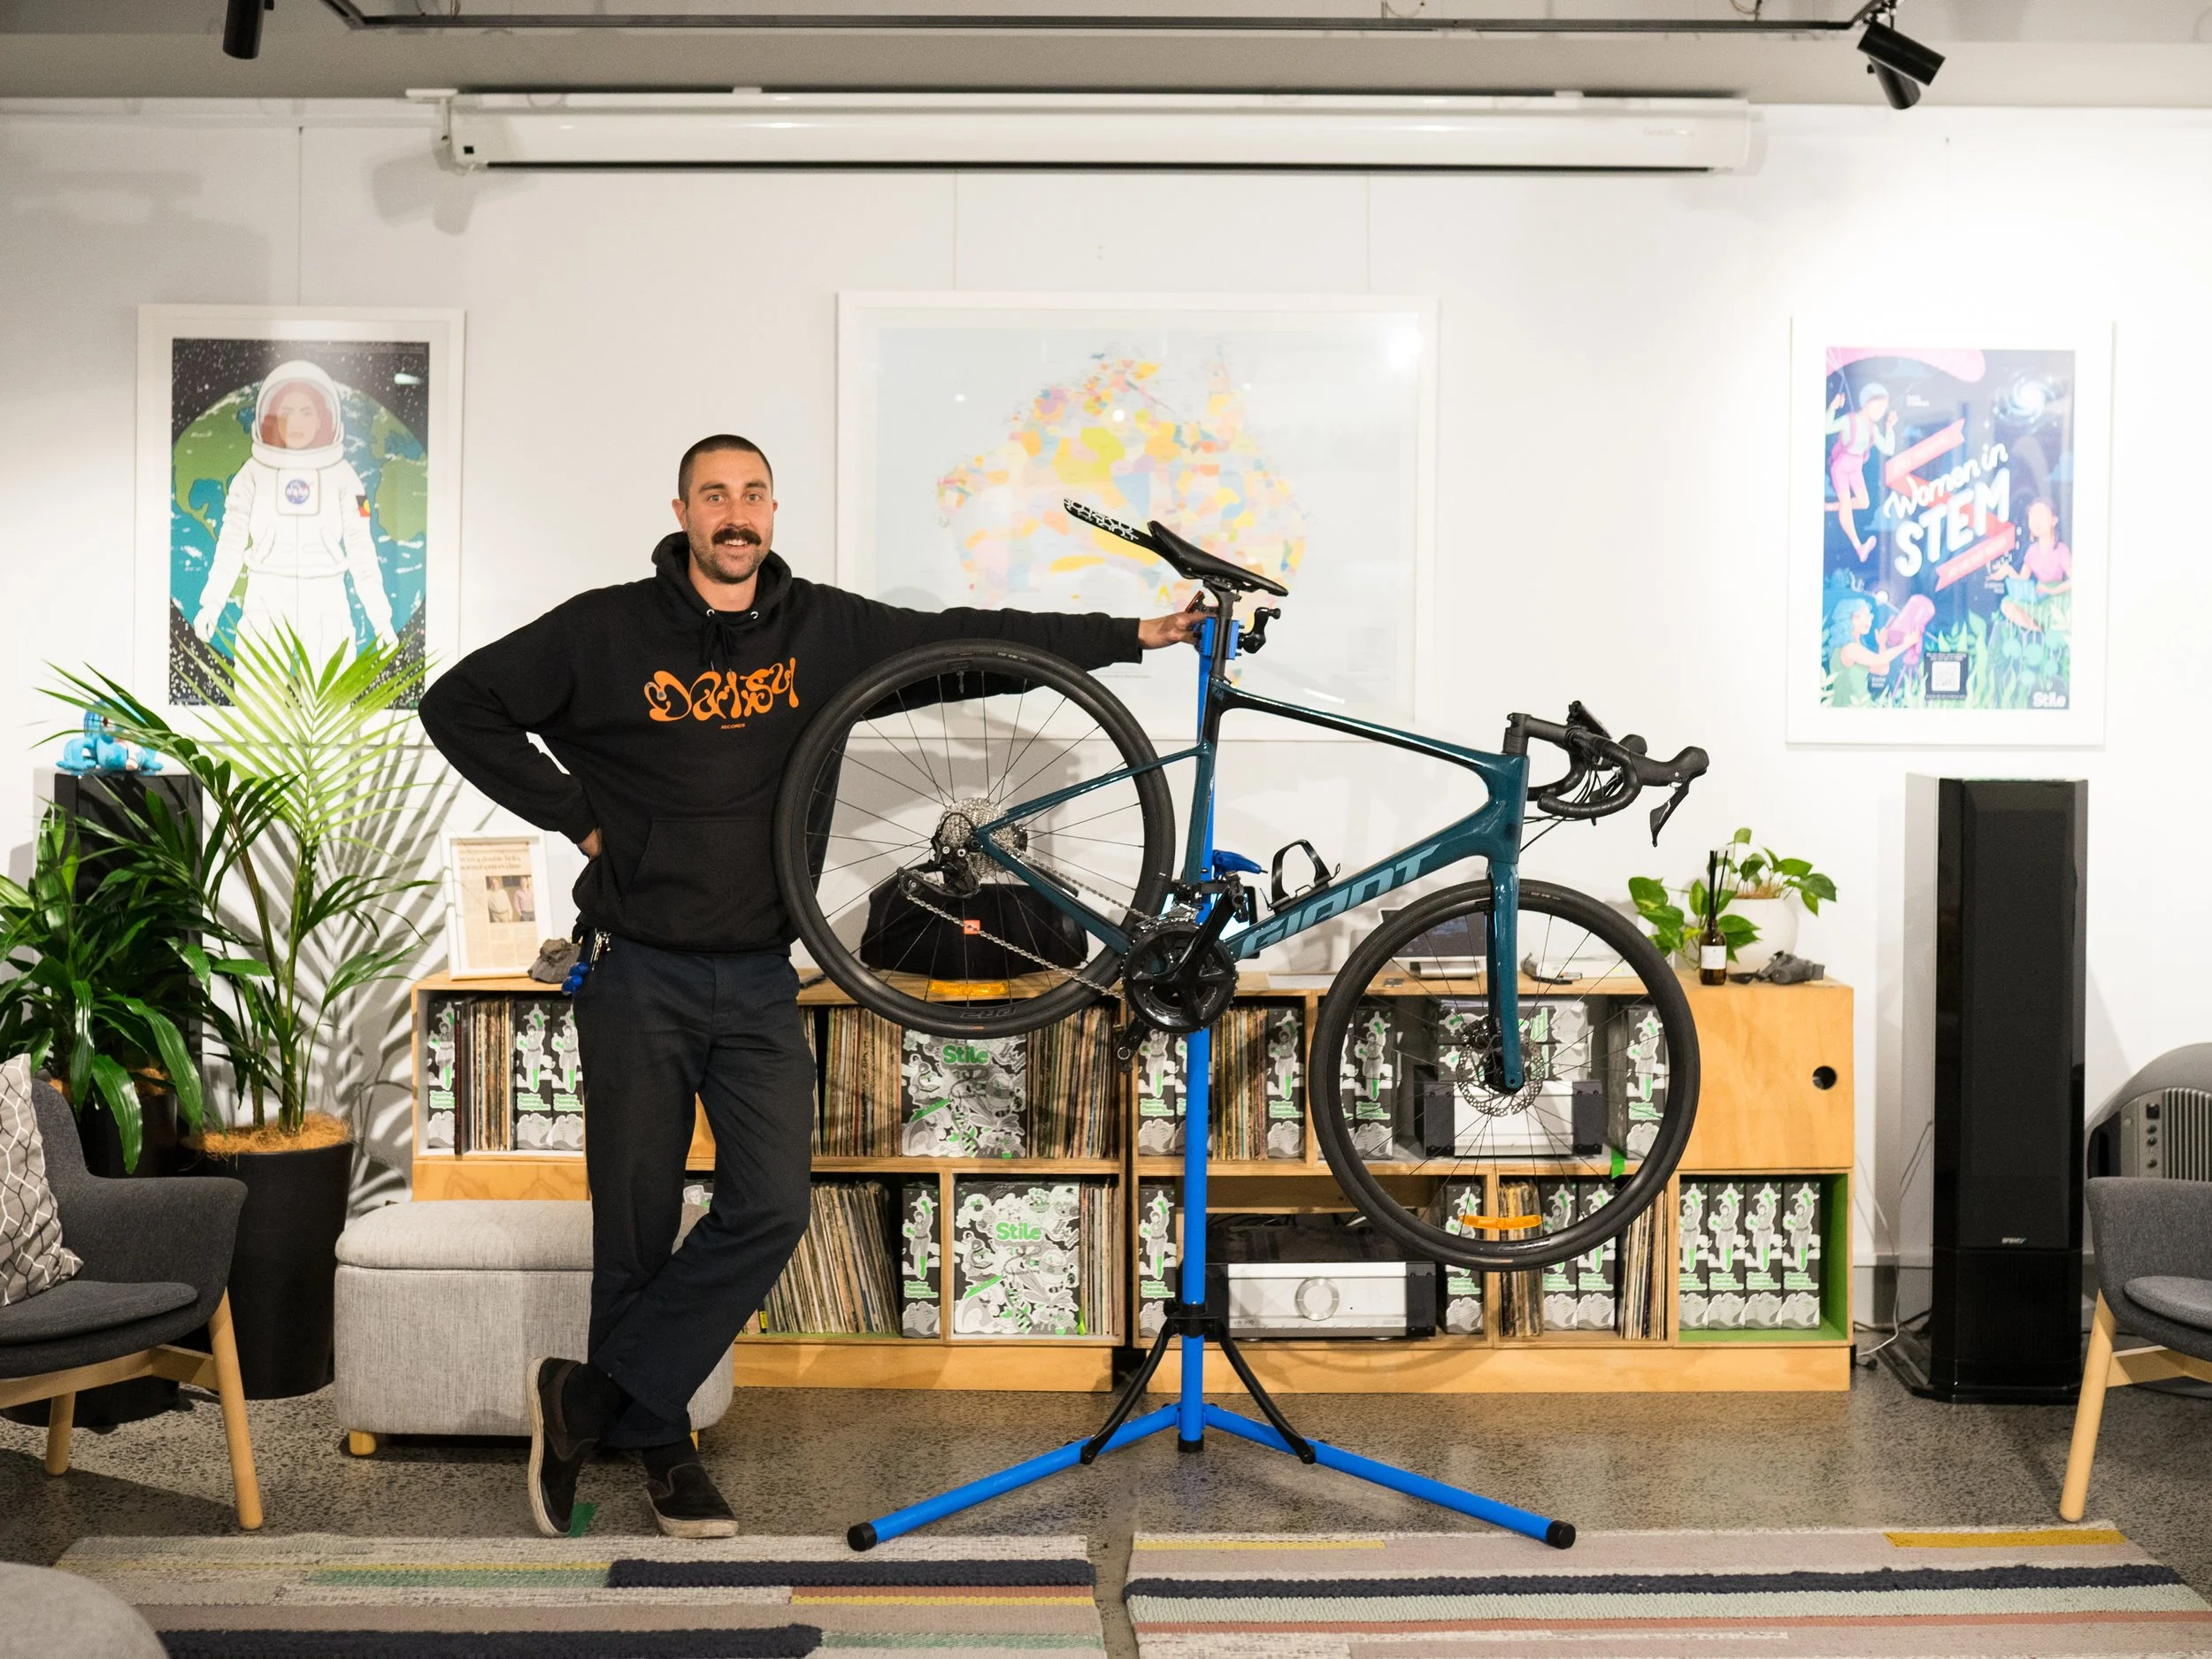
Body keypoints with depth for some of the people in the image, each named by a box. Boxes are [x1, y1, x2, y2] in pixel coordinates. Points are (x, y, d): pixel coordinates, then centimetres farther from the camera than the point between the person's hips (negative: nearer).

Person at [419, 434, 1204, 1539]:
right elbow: (460, 705, 2)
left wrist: (1132, 634, 4)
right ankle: (657, 1445, 22)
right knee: (639, 1229, 4)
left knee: (769, 1212, -7)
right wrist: (574, 814, -4)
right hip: (641, 979, -2)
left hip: (759, 985, 3)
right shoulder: (607, 631, -4)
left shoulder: (823, 628, 3)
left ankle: (589, 1398, 7)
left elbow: (972, 641, 6)